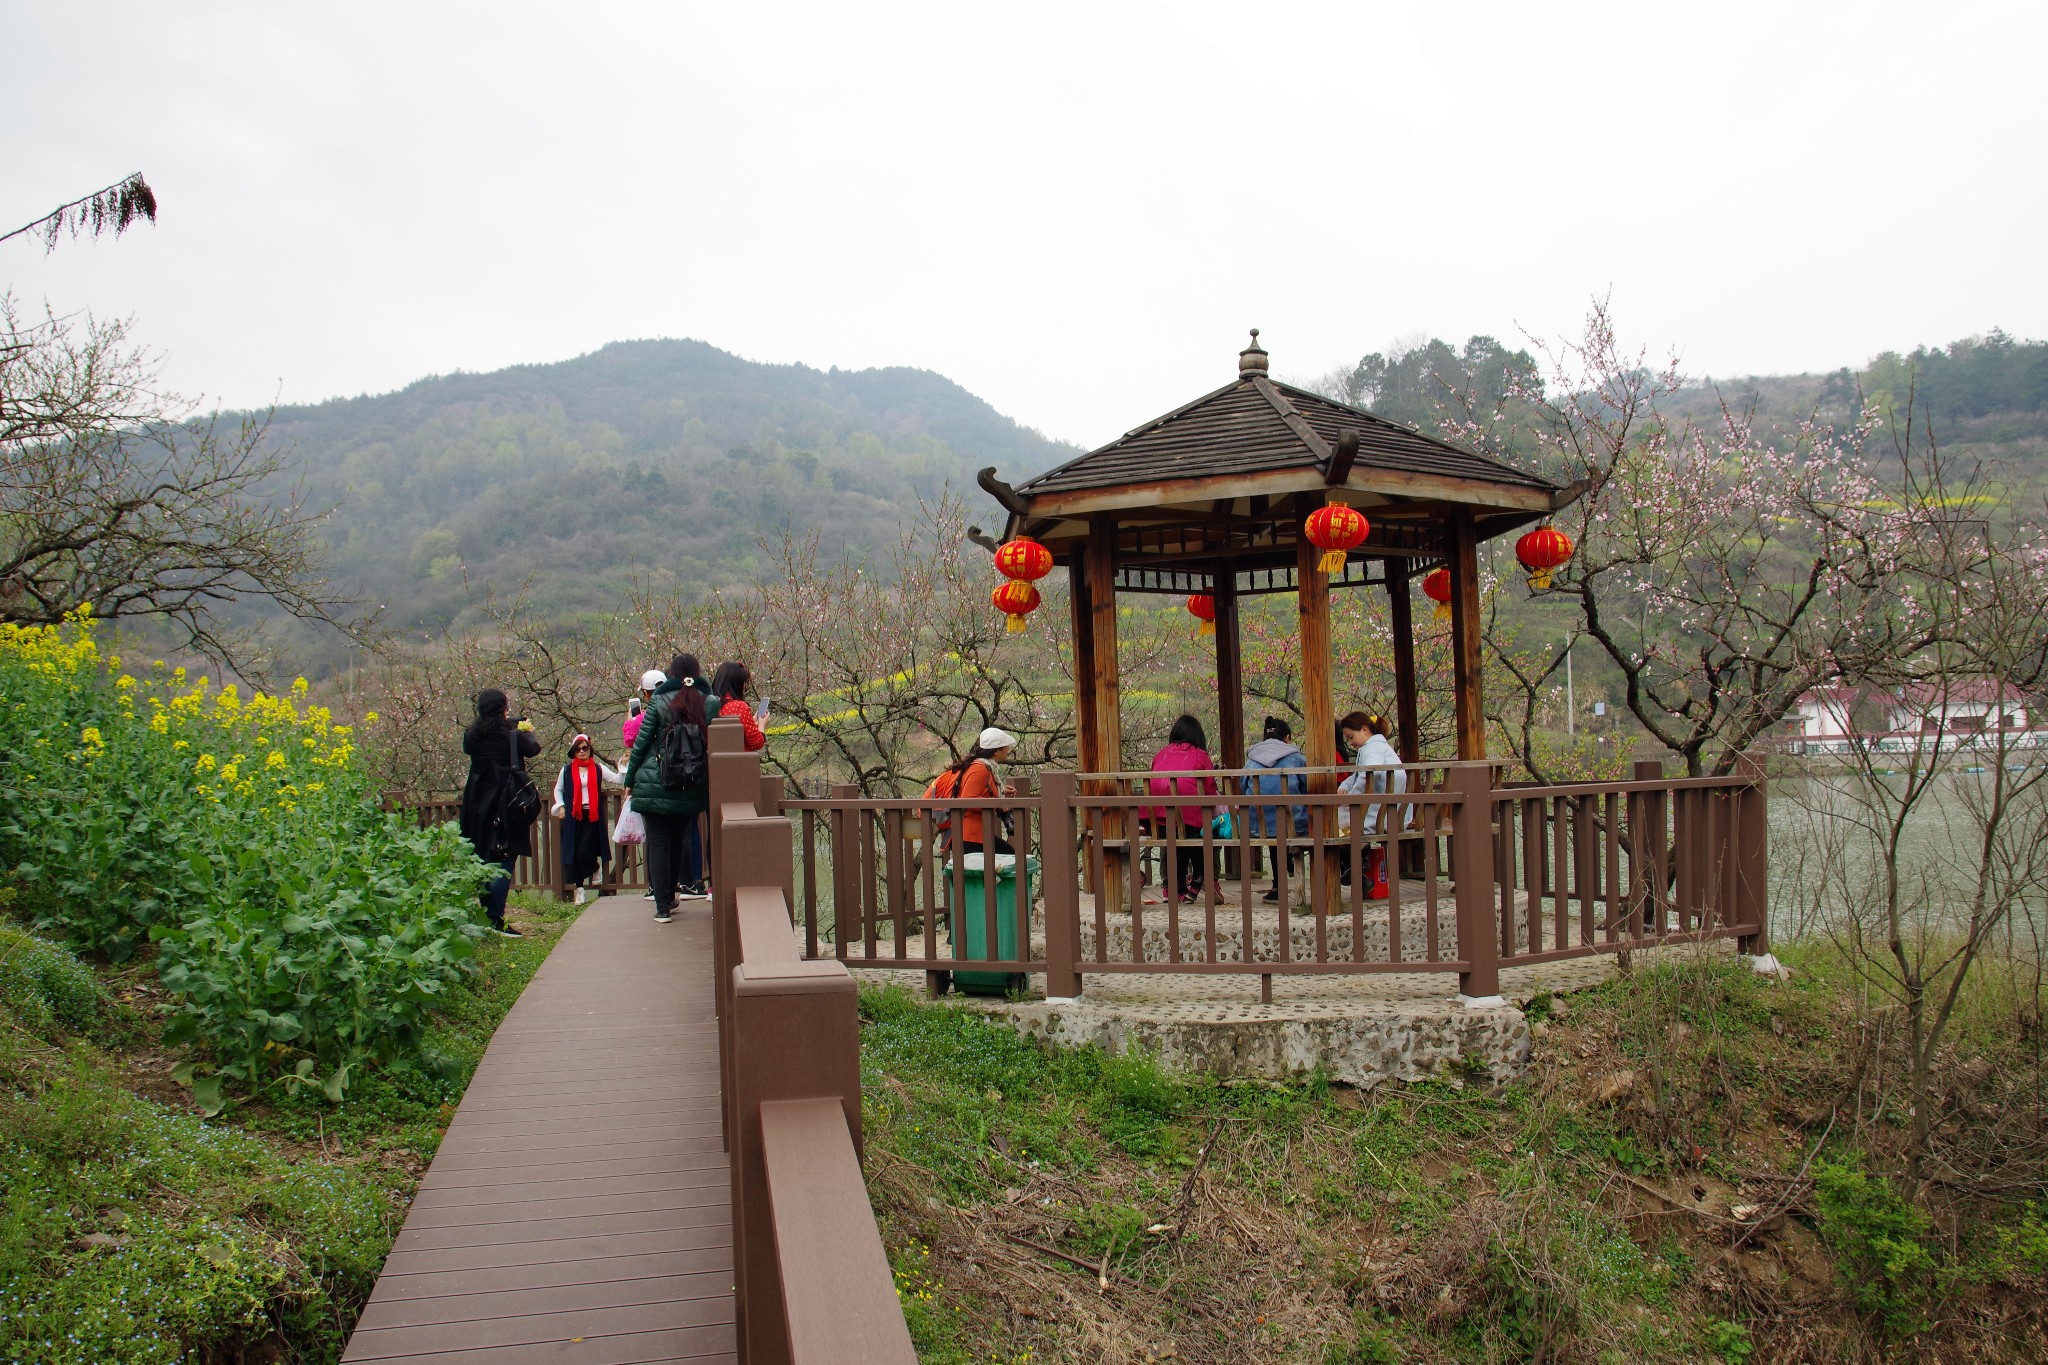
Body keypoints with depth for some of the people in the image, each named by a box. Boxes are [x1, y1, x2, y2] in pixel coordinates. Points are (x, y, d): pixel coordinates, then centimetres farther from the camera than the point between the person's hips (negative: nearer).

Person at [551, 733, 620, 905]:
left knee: (585, 852, -12)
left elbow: (617, 779, -2)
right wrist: (561, 806, 7)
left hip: (592, 816, -2)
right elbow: (558, 789, 19)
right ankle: (579, 889, 9)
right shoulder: (567, 770, 9)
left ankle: (596, 868, 21)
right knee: (574, 853, 0)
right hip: (573, 817, 2)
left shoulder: (598, 768, 6)